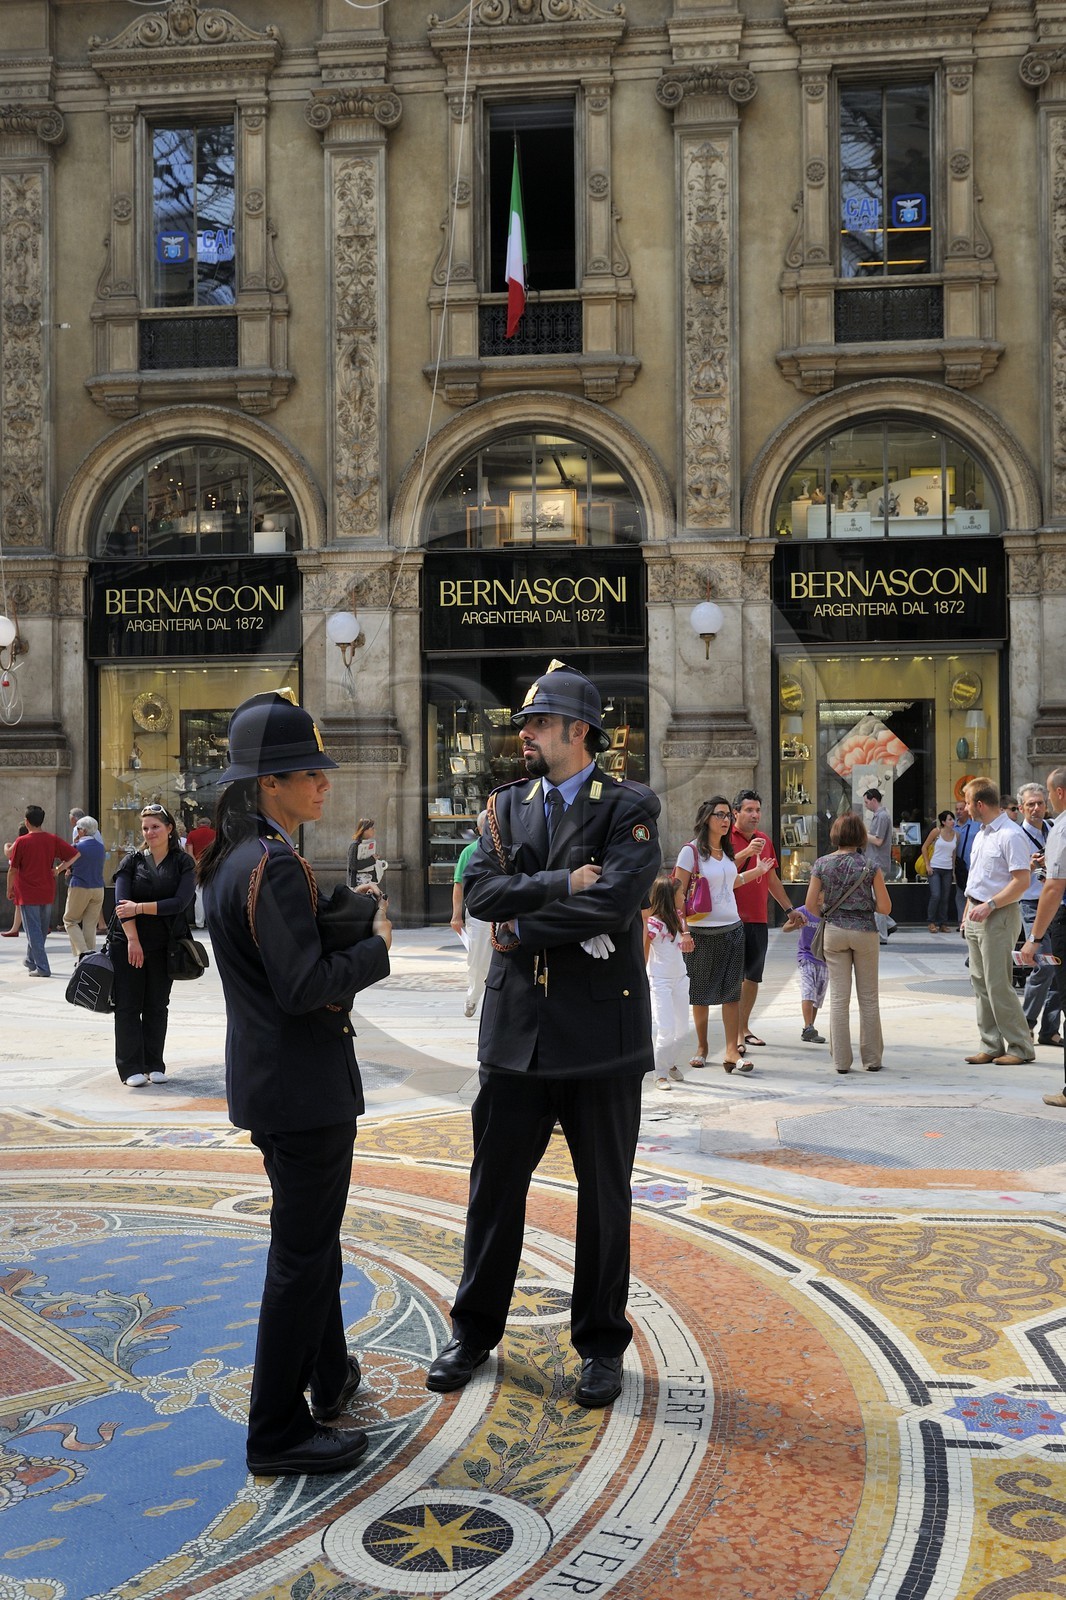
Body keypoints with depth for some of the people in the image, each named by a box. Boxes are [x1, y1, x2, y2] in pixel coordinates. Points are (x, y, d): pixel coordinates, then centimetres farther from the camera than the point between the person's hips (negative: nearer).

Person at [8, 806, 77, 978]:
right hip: (47, 893, 4)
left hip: (27, 894, -4)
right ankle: (31, 960, 34)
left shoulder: (21, 842, -9)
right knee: (41, 930, 19)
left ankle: (42, 968, -7)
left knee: (33, 931, -2)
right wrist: (59, 868, 4)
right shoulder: (53, 839, 0)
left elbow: (13, 868, -4)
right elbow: (74, 854, -4)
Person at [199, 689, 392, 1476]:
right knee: (303, 1251, 2)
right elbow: (304, 984, -26)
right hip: (304, 1086, -10)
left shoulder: (231, 858, 9)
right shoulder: (275, 864, -22)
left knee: (312, 1237, 24)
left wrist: (350, 914, 1)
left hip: (267, 1078, 10)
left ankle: (327, 1374, 41)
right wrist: (377, 946, -13)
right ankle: (279, 1432, 14)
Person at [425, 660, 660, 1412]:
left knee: (604, 1194, 9)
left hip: (601, 1030, -3)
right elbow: (482, 891, -6)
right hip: (517, 1026, 4)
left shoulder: (629, 807, -5)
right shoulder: (509, 804, 8)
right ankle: (475, 1330, 28)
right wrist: (563, 884, -18)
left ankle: (602, 1343, 25)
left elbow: (617, 899, -20)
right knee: (496, 1182, 11)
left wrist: (523, 927, -12)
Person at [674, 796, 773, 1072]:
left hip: (733, 929, 5)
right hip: (702, 932, -5)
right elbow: (678, 893, -10)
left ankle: (732, 1050, -1)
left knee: (732, 992, -1)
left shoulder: (727, 850, 11)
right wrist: (683, 929, -16)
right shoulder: (691, 851, -9)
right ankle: (701, 1047, 21)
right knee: (700, 994, 6)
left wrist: (757, 871, 18)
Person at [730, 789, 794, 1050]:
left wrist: (789, 909, 25)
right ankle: (734, 1035, -4)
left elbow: (772, 880, 24)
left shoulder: (765, 840, 15)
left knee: (753, 977, 11)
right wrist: (745, 854, -30)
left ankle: (744, 1028, 21)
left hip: (758, 920, 7)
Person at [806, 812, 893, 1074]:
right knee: (868, 998, 9)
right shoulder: (870, 866, -8)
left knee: (838, 997, 6)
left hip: (834, 932, 1)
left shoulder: (822, 864, -4)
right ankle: (872, 1058, 14)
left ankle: (841, 1060, 7)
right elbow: (885, 907, -7)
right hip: (865, 932, -1)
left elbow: (810, 904, -3)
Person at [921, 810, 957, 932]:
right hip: (935, 868, -4)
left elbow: (954, 854, 15)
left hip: (948, 870, 4)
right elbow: (924, 847, 0)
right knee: (935, 896, -12)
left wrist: (953, 871, 12)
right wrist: (927, 865, -6)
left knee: (945, 898, 6)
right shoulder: (936, 832, -6)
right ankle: (932, 922, 1)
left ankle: (943, 923, 14)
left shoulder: (955, 835, 5)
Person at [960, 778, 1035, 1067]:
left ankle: (1020, 1047, 1)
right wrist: (968, 911, 19)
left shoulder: (1010, 835, -15)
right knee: (980, 984, 9)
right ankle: (991, 1045, 15)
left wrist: (989, 905, -22)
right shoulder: (981, 833, 15)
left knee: (998, 985, -8)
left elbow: (1022, 881, -20)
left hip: (998, 917, -9)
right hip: (976, 915, 10)